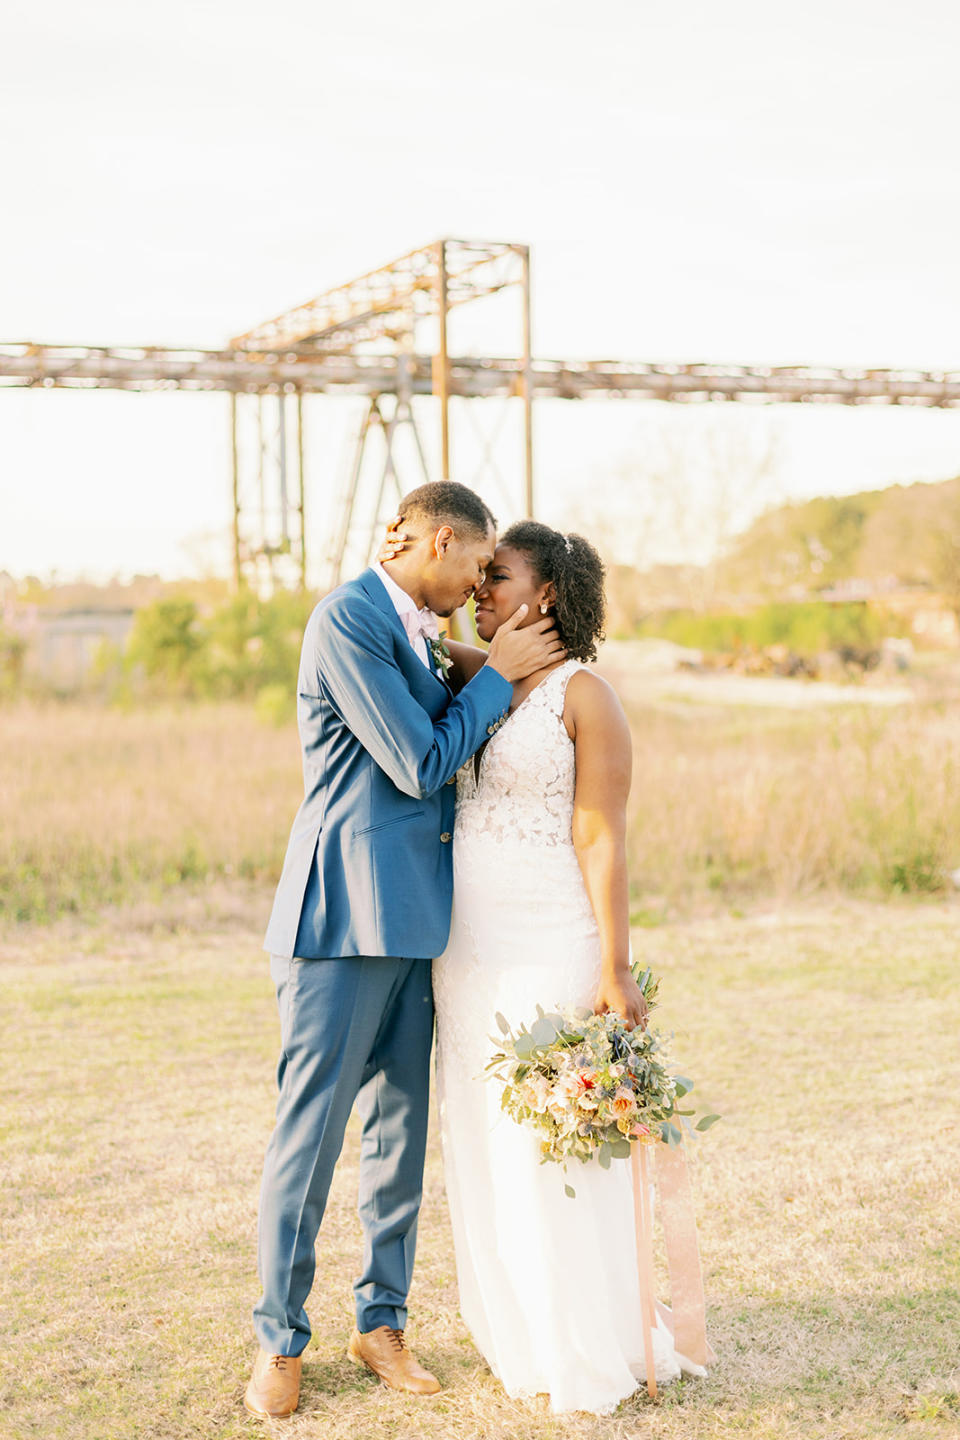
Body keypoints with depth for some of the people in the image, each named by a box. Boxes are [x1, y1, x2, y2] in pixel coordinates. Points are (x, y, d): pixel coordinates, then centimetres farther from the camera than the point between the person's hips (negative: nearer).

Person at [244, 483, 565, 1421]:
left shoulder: (419, 634, 16)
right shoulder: (346, 620, -12)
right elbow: (419, 766, -14)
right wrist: (498, 674, -6)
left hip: (410, 920, 9)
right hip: (344, 916, -8)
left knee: (401, 1131, 12)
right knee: (311, 1130, 0)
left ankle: (381, 1322, 25)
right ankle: (279, 1342, 14)